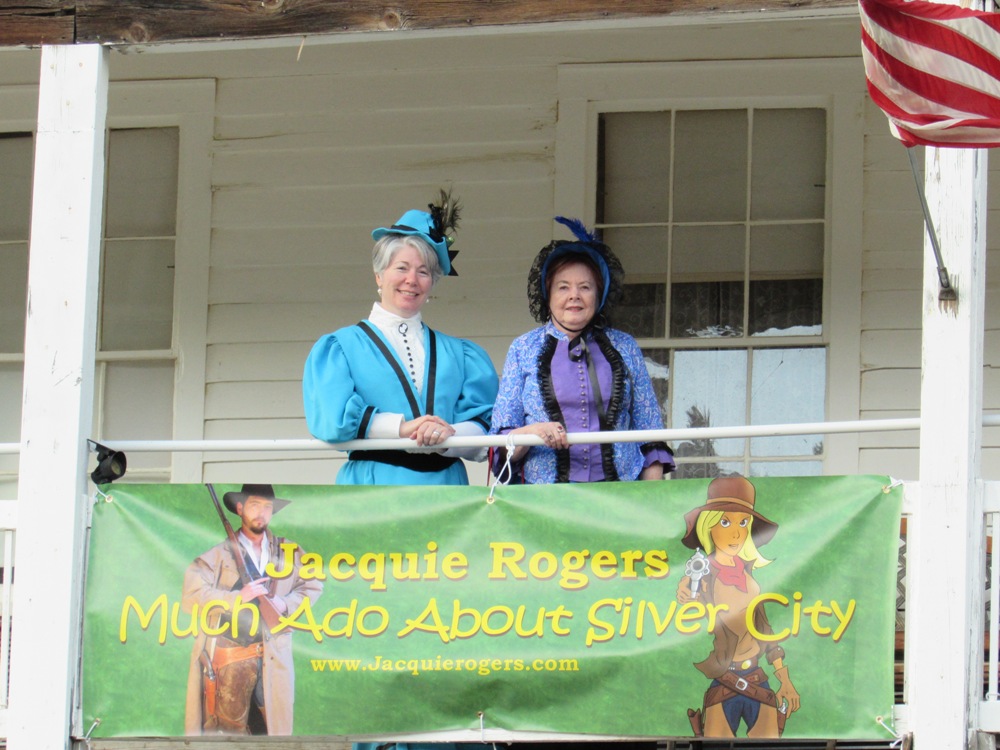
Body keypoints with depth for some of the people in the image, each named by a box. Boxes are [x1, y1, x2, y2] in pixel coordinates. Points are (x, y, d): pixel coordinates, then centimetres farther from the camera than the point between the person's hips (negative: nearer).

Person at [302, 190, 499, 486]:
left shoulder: (458, 354, 18)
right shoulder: (341, 347, 12)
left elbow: (485, 426, 6)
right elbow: (330, 417, -4)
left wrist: (447, 435, -15)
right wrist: (402, 426, -13)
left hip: (446, 485, 2)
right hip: (372, 494, -2)